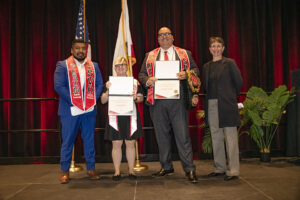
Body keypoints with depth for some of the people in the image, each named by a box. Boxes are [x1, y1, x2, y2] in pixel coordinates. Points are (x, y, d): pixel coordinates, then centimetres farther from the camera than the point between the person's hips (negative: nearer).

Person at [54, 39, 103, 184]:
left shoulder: (93, 66, 13)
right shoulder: (62, 65, 2)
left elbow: (99, 84, 8)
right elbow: (58, 86, -7)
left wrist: (92, 100, -7)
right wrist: (73, 101, -14)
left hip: (89, 110, 3)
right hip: (70, 110, -3)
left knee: (89, 140, 8)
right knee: (67, 141, 3)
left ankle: (91, 169, 17)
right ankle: (64, 171, 14)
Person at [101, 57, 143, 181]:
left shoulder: (134, 82, 9)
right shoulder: (110, 83, 9)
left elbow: (141, 97, 9)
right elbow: (103, 101, 4)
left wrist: (136, 97, -13)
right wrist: (108, 90, -13)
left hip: (130, 116, 1)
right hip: (115, 116, 0)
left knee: (130, 143, 4)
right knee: (116, 144, 1)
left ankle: (131, 170, 15)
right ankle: (117, 171, 12)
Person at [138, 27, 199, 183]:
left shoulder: (185, 54, 12)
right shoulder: (150, 56, 16)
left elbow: (195, 70, 10)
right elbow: (141, 74, 14)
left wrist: (186, 75, -11)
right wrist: (148, 81, -8)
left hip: (178, 100, -2)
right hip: (157, 101, 3)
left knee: (182, 134, -6)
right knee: (162, 135, 9)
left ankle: (189, 169, 2)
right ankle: (166, 167, 21)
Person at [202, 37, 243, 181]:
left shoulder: (229, 63, 0)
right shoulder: (206, 66, 15)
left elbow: (239, 82, 1)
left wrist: (231, 97, 8)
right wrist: (210, 97, 7)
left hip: (226, 105, -5)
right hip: (211, 105, 5)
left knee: (230, 138, -4)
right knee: (216, 137, 9)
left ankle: (233, 170, 2)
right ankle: (220, 168, 20)